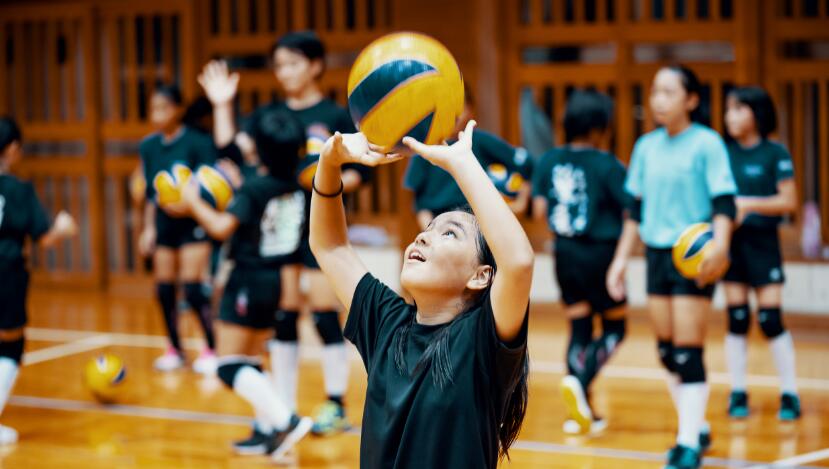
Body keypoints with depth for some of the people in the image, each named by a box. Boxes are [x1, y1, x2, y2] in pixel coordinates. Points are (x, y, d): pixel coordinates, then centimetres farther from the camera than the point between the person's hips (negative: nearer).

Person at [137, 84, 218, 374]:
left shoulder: (197, 143, -10)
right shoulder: (149, 147, 7)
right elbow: (150, 192, 14)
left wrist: (188, 204, -27)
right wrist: (148, 228, 10)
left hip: (191, 223, -6)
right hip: (163, 224, 6)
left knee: (193, 290, -11)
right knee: (164, 290, 6)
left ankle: (212, 349, -1)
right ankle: (174, 349, 18)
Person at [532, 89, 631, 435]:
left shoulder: (549, 161, 0)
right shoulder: (606, 165, -14)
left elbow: (539, 210, 1)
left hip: (565, 251, 5)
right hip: (600, 252, -5)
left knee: (579, 328, 13)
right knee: (613, 328, 9)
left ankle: (581, 412, 11)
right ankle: (580, 382, -17)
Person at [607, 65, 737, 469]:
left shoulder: (706, 143, -8)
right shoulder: (647, 147, 9)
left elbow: (724, 203, -13)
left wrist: (719, 245, -29)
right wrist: (622, 258, 13)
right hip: (656, 253, 6)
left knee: (688, 354, -8)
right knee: (667, 353, 9)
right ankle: (697, 428, 24)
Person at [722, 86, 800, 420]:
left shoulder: (775, 154, -5)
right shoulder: (723, 153, 5)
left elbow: (789, 201, -9)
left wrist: (748, 204, -19)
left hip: (762, 241, -3)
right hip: (731, 240, 3)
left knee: (770, 319, -5)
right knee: (736, 319, 4)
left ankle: (789, 394, 4)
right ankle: (738, 393, 12)